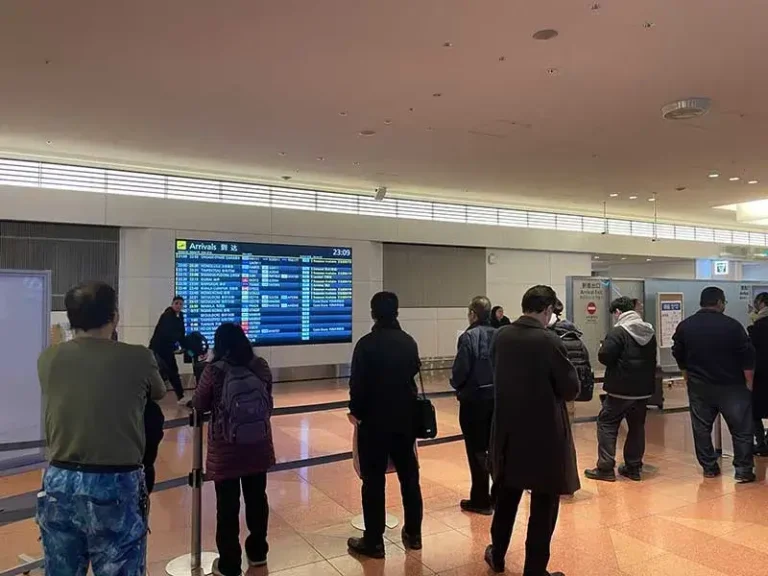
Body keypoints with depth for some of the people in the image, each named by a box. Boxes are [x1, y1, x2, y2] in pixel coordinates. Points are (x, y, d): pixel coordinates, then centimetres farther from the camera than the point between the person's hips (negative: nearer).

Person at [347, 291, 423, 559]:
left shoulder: (366, 344, -14)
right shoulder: (409, 342, 2)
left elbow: (357, 382, -13)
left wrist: (356, 410, 3)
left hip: (374, 419, -5)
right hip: (405, 418, 5)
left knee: (374, 481, 4)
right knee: (409, 476, 14)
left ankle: (374, 541, 11)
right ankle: (413, 534, 25)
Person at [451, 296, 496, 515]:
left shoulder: (469, 337, -16)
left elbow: (460, 370, -17)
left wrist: (456, 385, 2)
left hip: (474, 399, -6)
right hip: (496, 397, 6)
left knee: (476, 450, 5)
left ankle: (480, 500, 13)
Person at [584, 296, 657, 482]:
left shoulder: (618, 332, -15)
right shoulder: (649, 332, 9)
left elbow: (604, 357, -20)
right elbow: (652, 360, 17)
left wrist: (602, 348, -1)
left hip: (620, 389, -7)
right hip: (643, 389, 7)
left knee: (606, 424, 2)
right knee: (637, 427, 15)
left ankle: (605, 468, 0)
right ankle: (634, 467, 20)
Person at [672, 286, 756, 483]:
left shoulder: (684, 326, 1)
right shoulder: (732, 325, -10)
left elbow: (679, 356, 8)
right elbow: (747, 358, -8)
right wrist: (749, 383, 2)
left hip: (698, 386, 3)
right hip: (731, 386, -3)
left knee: (701, 428, 11)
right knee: (741, 428, 6)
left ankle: (709, 467, 16)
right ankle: (743, 470, 7)